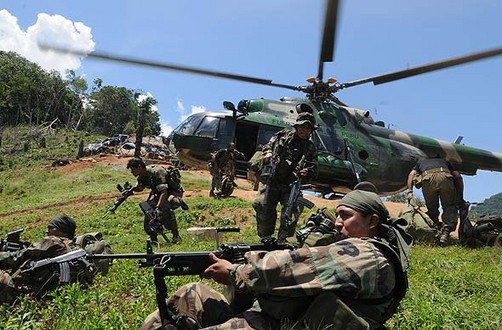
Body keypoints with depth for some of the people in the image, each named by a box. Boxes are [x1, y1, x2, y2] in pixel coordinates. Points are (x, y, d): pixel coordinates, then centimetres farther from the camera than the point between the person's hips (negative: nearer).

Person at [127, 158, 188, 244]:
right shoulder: (142, 176, -4)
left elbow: (164, 192, -37)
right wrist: (130, 189, -3)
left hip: (175, 192, -8)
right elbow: (140, 188, 18)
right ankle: (153, 239, 2)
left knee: (164, 208, -34)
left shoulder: (156, 172, -31)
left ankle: (176, 236, -20)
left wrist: (158, 208, -46)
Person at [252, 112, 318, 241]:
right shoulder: (283, 135, 9)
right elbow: (267, 146, 19)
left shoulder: (311, 149, 8)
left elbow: (314, 170, 8)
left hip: (291, 186, 0)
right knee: (263, 207, -8)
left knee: (292, 212, -10)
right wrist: (267, 153, -3)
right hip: (271, 179, 0)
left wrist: (307, 172, -15)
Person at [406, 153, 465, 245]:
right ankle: (446, 231, -11)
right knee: (450, 208, 10)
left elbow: (411, 174, 20)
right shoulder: (445, 161, 41)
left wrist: (409, 191, 10)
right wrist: (460, 197, 25)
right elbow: (458, 176, 26)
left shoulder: (421, 162, 40)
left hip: (428, 179, 0)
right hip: (445, 177, 0)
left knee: (432, 209, 18)